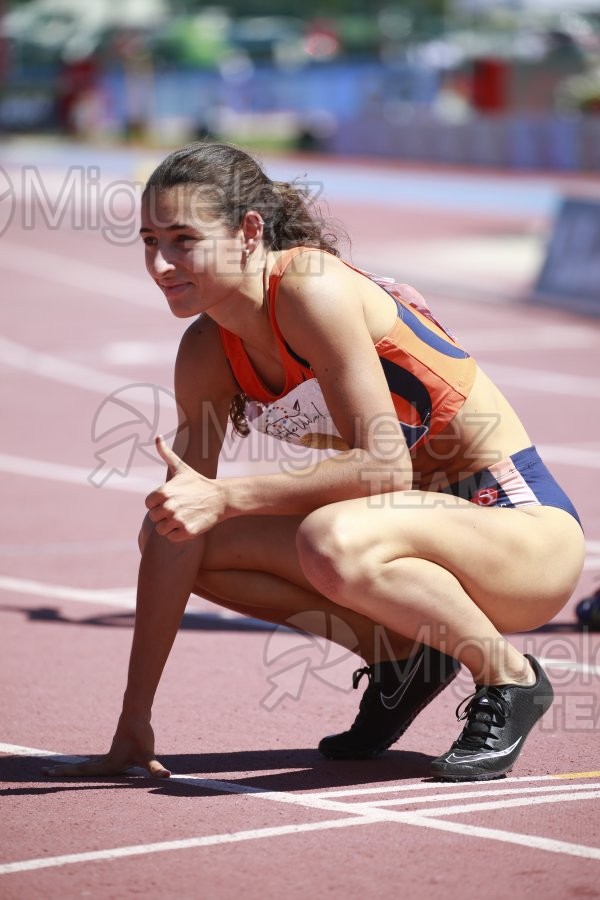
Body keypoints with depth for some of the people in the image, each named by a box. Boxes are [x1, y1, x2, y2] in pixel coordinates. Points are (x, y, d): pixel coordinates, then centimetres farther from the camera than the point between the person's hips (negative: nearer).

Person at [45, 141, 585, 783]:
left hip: (526, 525, -8)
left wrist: (224, 498, -31)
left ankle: (508, 677, -11)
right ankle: (402, 655, 8)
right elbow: (176, 526, 0)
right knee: (168, 533, 0)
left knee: (331, 541, -37)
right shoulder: (208, 354, 1)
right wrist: (134, 720, -3)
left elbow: (387, 467, -27)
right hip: (426, 520, 8)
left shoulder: (313, 288, -22)